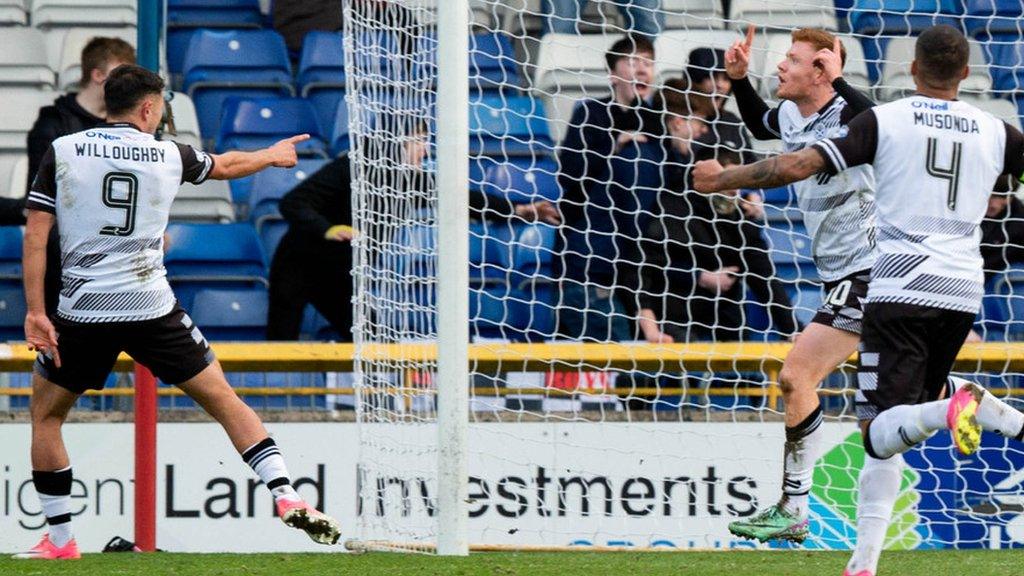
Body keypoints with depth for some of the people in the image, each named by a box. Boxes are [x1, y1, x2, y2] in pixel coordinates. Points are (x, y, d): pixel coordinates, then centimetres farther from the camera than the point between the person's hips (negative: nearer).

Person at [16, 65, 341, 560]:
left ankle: (59, 539, 13)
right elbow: (224, 165, 27)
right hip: (152, 309, 0)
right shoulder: (167, 156, 6)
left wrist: (35, 312, -2)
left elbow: (35, 235, -3)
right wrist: (272, 156, 47)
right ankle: (285, 496, 0)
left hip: (83, 311, 0)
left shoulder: (62, 152, 2)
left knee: (45, 413, 17)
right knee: (223, 400, 10)